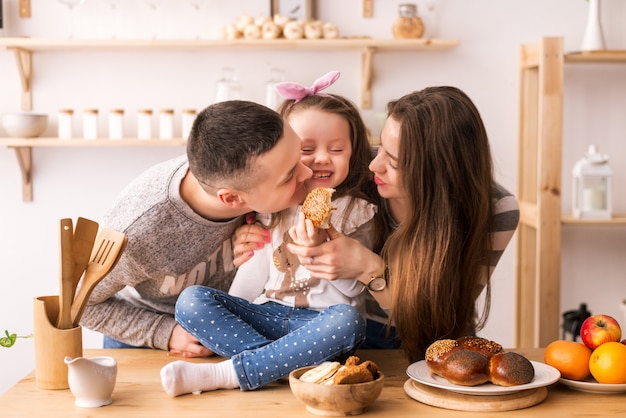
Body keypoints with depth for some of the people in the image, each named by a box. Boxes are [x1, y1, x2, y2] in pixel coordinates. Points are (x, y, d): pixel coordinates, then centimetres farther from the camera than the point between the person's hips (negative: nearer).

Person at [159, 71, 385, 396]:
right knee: (191, 300, -17)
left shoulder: (359, 213, 0)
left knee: (346, 320, -38)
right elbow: (253, 272, 12)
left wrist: (321, 249, -22)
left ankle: (223, 375, -35)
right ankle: (292, 361, -29)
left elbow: (350, 290, -5)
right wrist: (221, 323, 5)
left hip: (320, 322, -3)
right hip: (266, 315, 3)